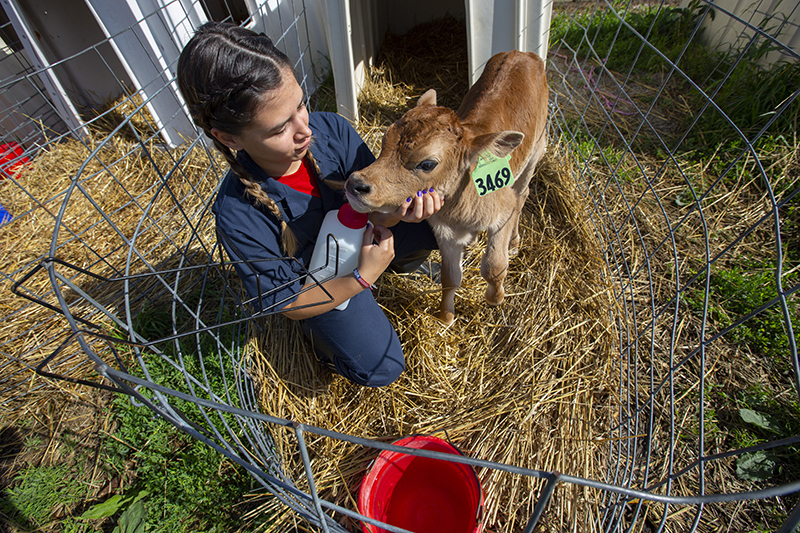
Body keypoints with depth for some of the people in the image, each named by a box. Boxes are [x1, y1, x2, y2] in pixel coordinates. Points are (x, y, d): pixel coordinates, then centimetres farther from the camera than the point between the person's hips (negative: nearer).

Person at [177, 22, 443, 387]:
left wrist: (399, 210, -38)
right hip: (322, 285, -3)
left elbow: (374, 206, -14)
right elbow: (289, 303, -21)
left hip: (363, 235, 4)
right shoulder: (239, 217, -31)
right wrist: (363, 277, -32)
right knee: (379, 369, -13)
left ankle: (396, 256, 24)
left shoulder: (332, 130, -23)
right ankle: (323, 333, 17)